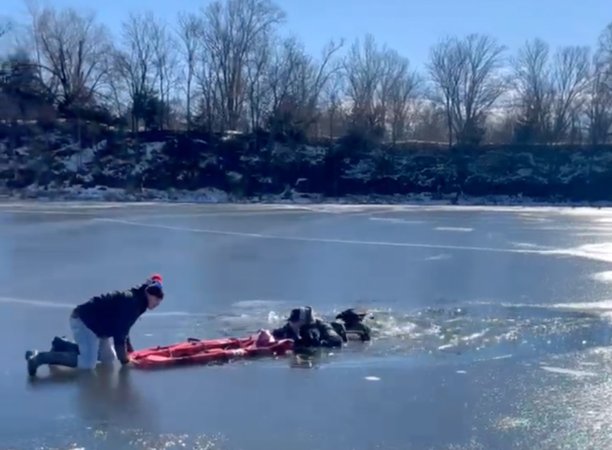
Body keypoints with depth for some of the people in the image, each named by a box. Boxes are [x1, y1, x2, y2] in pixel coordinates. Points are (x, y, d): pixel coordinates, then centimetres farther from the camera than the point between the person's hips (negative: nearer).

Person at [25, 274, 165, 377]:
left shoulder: (134, 302, 9)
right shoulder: (131, 302, -22)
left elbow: (122, 328, 18)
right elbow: (119, 332, -24)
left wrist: (129, 350, 10)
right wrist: (124, 359, -17)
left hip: (94, 323, 11)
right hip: (83, 320, -11)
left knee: (108, 358, 17)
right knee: (87, 363, -21)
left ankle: (62, 345, 19)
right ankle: (39, 357, -19)